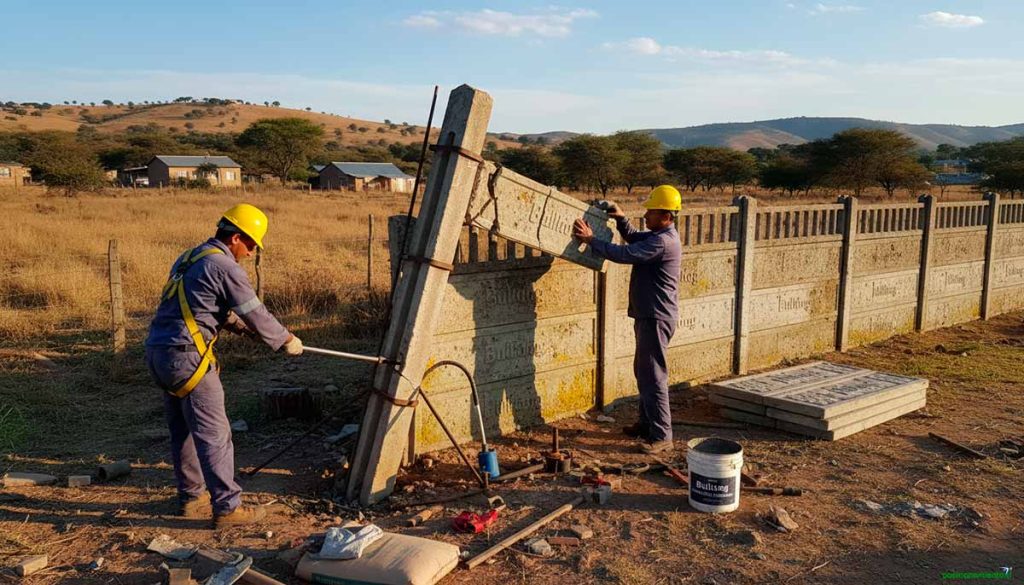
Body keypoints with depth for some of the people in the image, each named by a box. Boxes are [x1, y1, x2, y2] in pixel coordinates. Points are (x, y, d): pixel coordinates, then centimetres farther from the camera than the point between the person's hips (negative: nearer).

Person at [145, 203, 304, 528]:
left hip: (159, 352, 10)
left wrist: (245, 328, 29)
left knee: (183, 431, 18)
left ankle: (191, 497, 29)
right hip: (187, 355, -10)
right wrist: (286, 340, 9)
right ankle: (227, 507, 0)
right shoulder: (225, 267, -11)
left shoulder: (189, 258, 18)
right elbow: (256, 314, -5)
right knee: (213, 434, -4)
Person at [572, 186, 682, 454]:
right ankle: (647, 423, 31)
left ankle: (661, 435, -1)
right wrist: (620, 219, 11)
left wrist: (590, 239, -18)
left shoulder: (662, 242, -21)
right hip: (648, 314, 11)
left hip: (656, 317, -11)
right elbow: (633, 237, 29)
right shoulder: (658, 235, 12)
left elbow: (624, 254, -26)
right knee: (643, 371, 19)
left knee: (653, 375, -7)